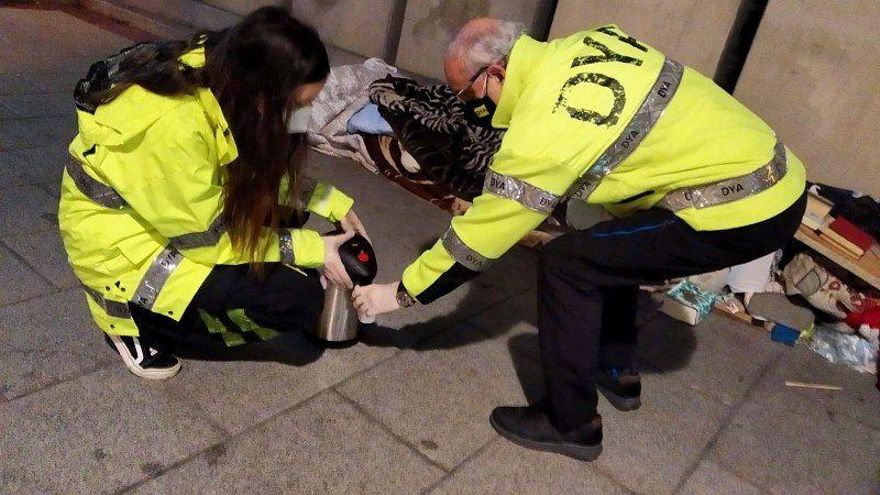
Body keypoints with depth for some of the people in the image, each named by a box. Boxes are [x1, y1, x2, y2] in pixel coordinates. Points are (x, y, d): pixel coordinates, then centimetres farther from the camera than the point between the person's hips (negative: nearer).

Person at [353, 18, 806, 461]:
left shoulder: (542, 129, -20)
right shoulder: (584, 46, 4)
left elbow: (480, 234, -13)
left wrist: (401, 293, -2)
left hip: (743, 210, -10)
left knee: (566, 264, -9)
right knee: (609, 248, 23)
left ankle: (571, 424, 5)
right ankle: (617, 371, 35)